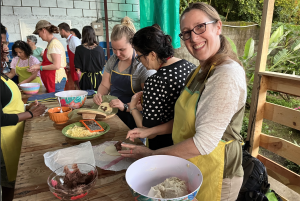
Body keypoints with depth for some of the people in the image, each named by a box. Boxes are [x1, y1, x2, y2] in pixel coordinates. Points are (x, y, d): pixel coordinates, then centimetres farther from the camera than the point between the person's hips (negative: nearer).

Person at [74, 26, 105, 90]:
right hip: (98, 78, 1)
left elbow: (78, 68, -5)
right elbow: (103, 65, 5)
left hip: (85, 78, -1)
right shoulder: (100, 49, -5)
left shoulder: (79, 49, -8)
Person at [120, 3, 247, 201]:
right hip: (190, 166, 8)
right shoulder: (201, 71, 4)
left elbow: (204, 143, -26)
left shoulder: (227, 75, -24)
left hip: (215, 175, -7)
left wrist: (152, 154, -17)